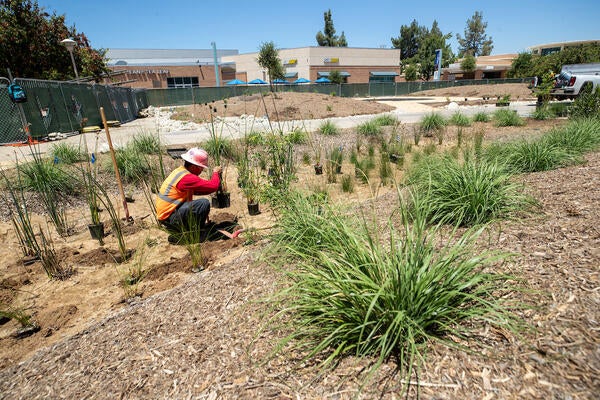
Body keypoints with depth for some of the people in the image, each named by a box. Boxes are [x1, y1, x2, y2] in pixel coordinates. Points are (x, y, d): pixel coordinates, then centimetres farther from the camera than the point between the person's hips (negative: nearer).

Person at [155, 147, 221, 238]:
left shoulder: (180, 170, 8)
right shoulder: (186, 177, -23)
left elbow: (195, 190, 19)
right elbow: (212, 186, -24)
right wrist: (215, 173, -4)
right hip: (169, 216, -10)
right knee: (204, 203, -20)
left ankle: (174, 228, 18)